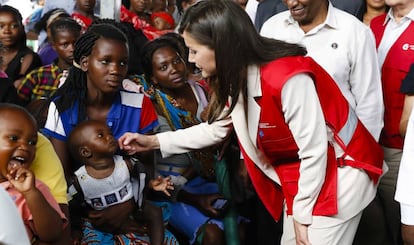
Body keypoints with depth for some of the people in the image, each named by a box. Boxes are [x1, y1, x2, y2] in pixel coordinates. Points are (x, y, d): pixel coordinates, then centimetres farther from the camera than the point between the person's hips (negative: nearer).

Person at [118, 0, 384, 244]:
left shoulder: (289, 77, -31)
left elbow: (314, 151, -24)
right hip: (300, 175, 8)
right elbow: (217, 128, 10)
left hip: (338, 168, -8)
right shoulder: (236, 77, -3)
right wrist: (154, 141, 9)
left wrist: (302, 215, -14)